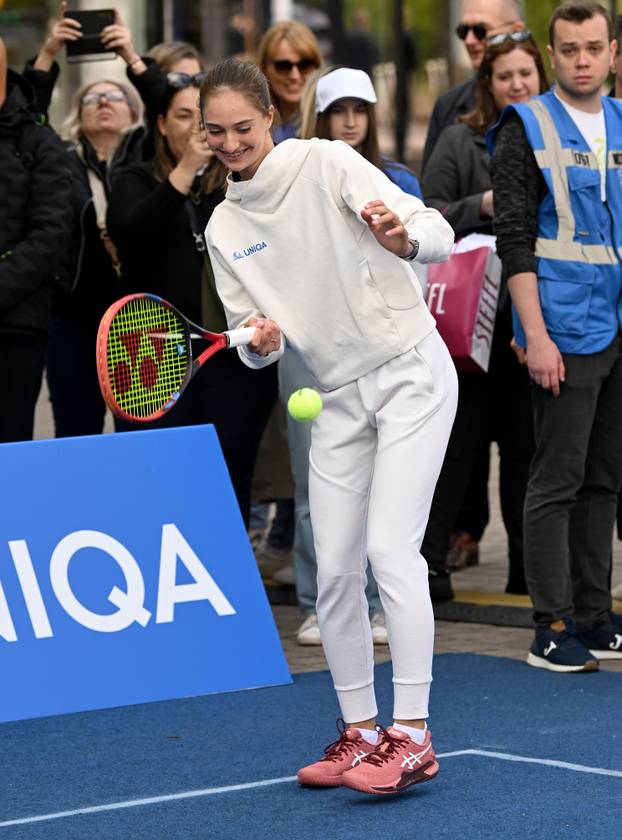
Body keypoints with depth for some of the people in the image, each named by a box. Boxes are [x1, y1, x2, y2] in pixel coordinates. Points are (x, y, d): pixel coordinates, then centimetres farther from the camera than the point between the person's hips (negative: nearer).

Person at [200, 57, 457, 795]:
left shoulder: (326, 165, -10)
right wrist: (260, 340, -19)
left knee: (391, 548, -16)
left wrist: (403, 237, -39)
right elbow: (256, 345, 5)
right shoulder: (223, 229, 6)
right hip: (339, 399, 6)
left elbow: (437, 233, -17)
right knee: (335, 573, 3)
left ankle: (412, 736, -14)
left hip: (410, 373, -6)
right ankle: (359, 734, 16)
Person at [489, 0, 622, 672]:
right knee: (557, 482, -3)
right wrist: (535, 337, -15)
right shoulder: (527, 130, -4)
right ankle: (553, 629, 0)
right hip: (564, 338, -6)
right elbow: (515, 241, -9)